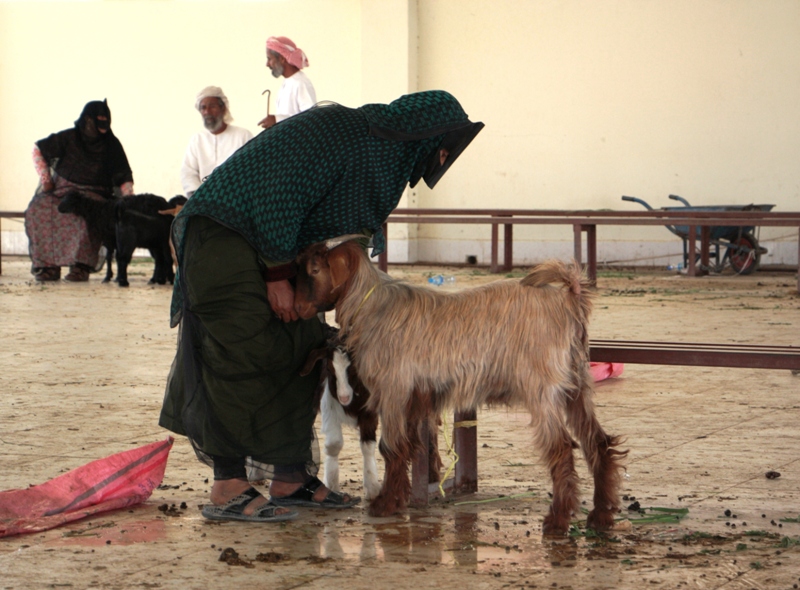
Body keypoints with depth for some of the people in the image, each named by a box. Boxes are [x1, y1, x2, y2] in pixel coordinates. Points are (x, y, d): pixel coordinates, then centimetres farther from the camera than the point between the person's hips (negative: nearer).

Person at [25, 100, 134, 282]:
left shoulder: (112, 145, 2)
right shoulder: (69, 138, 2)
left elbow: (124, 178, 5)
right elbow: (38, 149, 13)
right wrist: (45, 180, 3)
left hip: (93, 194, -2)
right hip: (61, 190, 2)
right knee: (38, 209, -29)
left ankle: (81, 266, -35)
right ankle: (48, 265, -26)